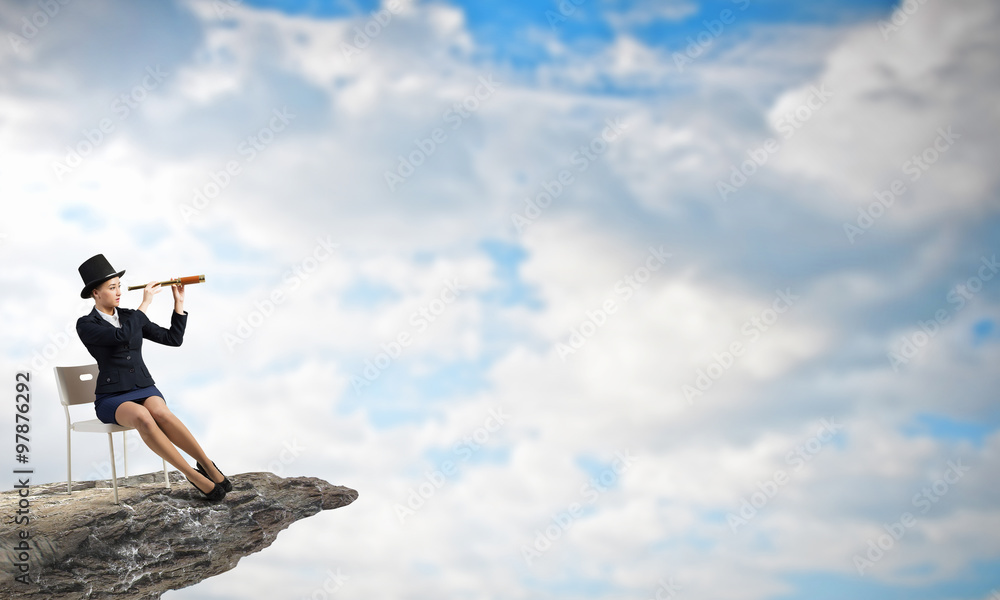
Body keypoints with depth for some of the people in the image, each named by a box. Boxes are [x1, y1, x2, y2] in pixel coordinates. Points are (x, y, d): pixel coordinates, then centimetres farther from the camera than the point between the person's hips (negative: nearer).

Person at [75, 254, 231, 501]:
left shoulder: (131, 317, 11)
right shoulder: (85, 325, -4)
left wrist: (179, 302, 6)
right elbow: (122, 336, -22)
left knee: (160, 413, -34)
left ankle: (206, 465, -32)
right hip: (111, 399, -3)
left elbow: (173, 339, 12)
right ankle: (194, 475, -36)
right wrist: (145, 303, -15)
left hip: (145, 389, 3)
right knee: (141, 417, -38)